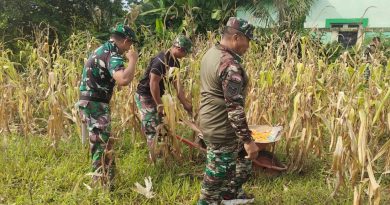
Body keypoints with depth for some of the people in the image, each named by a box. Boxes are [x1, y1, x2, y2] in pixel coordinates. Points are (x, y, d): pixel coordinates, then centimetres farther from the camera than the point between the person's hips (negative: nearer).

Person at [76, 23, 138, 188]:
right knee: (103, 147, -4)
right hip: (95, 105, -10)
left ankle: (100, 181, 31)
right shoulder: (113, 55, -17)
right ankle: (104, 186, 3)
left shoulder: (100, 50, 15)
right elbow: (124, 80, -35)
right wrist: (133, 60, -19)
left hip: (88, 102, 10)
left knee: (99, 144, 19)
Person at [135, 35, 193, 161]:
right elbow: (153, 83, -26)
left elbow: (177, 84, 7)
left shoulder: (175, 62, 5)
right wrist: (160, 105, -21)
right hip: (145, 97, -9)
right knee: (153, 130, -7)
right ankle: (155, 160, 1)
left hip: (156, 96, 9)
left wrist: (185, 104, 3)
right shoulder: (161, 60, -24)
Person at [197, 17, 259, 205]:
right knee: (217, 176, 6)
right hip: (221, 128, -10)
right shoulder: (230, 64, -26)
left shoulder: (211, 53, 6)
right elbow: (235, 108, -28)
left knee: (243, 156, 26)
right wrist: (248, 140, -24)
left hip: (211, 121, 10)